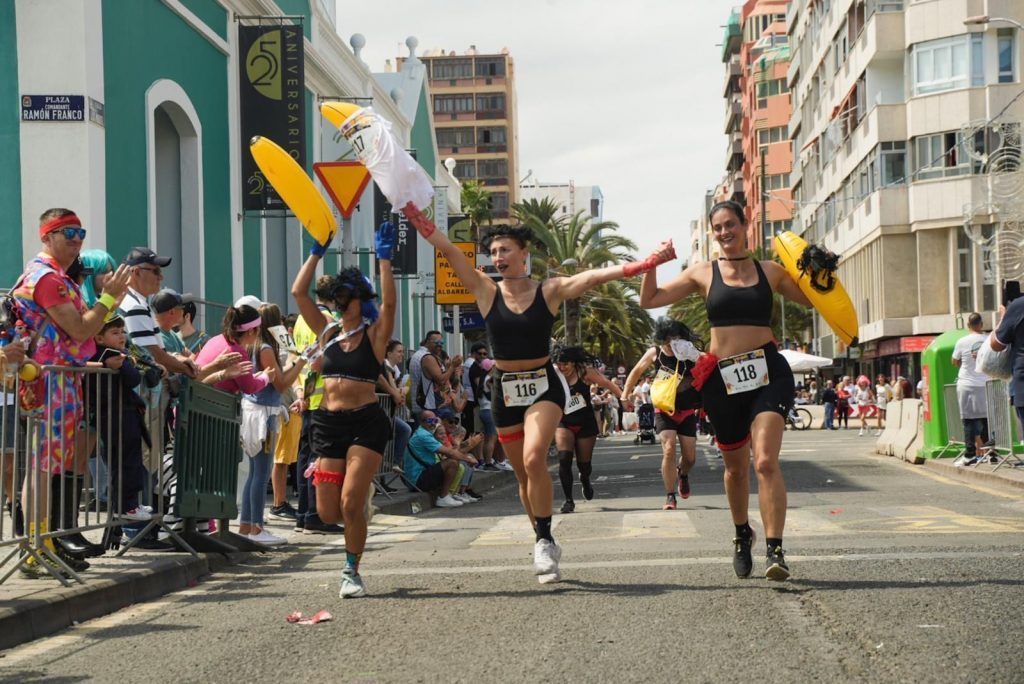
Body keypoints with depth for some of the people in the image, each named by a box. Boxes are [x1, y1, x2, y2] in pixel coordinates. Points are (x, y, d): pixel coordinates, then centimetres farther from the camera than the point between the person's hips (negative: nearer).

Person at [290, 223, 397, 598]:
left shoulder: (374, 334, 0)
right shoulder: (327, 330, 11)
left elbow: (388, 303, -18)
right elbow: (298, 292, 7)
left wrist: (384, 258, -19)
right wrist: (317, 252, 5)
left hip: (366, 422, -4)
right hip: (328, 422, 4)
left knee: (350, 503, -12)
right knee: (328, 512, 1)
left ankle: (352, 571, 6)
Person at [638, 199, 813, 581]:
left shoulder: (769, 272, 9)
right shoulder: (703, 274, 8)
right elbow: (649, 300, 10)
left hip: (767, 373, -2)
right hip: (723, 378, 2)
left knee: (766, 461, -19)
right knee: (736, 467, 15)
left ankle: (775, 550, -19)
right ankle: (742, 535, 40)